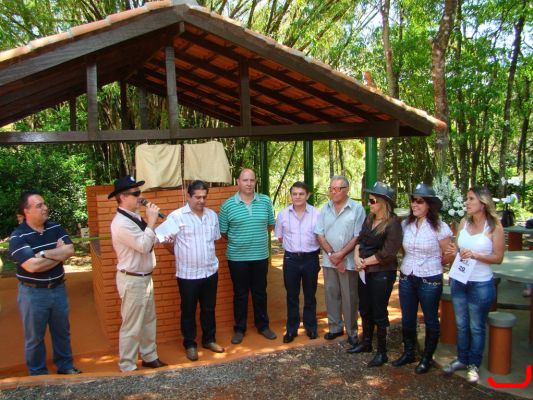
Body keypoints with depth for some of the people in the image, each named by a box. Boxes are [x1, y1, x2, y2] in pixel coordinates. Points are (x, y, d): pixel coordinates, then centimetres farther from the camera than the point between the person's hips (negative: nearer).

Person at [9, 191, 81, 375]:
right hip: (32, 293, -4)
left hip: (58, 288, 5)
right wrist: (59, 254, -14)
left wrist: (43, 253, -21)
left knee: (62, 331, 18)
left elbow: (70, 250, -12)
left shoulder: (55, 228, 0)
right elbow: (33, 266, -26)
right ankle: (38, 374, 29)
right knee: (35, 337, 11)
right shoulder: (18, 237, -16)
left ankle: (65, 367, 36)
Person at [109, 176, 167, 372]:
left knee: (148, 320, 21)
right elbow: (144, 246, -27)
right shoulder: (121, 223, -23)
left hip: (144, 277, 10)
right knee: (132, 326, 2)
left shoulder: (134, 217, 7)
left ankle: (149, 357, 36)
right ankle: (127, 367, 17)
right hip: (132, 281, -10)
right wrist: (151, 222, -21)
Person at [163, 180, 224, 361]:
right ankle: (190, 344, 25)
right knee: (188, 311, 10)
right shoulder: (176, 216, -12)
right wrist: (183, 256, 4)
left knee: (209, 309, 17)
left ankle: (209, 339, 34)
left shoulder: (212, 215, 4)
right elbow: (168, 243, -5)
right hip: (188, 274, -4)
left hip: (210, 271, 5)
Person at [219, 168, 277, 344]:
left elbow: (271, 225, 10)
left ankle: (263, 325, 30)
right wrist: (237, 241, 4)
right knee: (240, 294, 10)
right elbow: (222, 232, 0)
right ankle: (239, 329, 24)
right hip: (237, 257, -2)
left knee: (260, 292, 15)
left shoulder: (266, 201, -1)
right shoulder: (228, 205, -6)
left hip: (260, 256, 2)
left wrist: (257, 236, 8)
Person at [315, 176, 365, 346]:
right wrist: (331, 254, -9)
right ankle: (335, 327, 25)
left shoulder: (357, 208, -8)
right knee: (331, 295, 12)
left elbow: (358, 236, -11)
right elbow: (320, 234, 3)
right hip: (329, 260, 4)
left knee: (349, 297, 4)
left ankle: (352, 332, 17)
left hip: (348, 261, -4)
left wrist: (341, 254, -14)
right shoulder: (325, 209, 6)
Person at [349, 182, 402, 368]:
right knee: (365, 309, 18)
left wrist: (365, 262, -12)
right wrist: (357, 257, -9)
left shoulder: (393, 223, -16)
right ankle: (366, 343, 36)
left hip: (382, 273, -7)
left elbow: (387, 253, -20)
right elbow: (360, 240, 10)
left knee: (379, 313, 3)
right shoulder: (369, 218, 8)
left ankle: (382, 352, 18)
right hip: (364, 272, 8)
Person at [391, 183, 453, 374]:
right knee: (407, 319, 15)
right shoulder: (406, 224, 2)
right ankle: (408, 353, 32)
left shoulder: (439, 227, -12)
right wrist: (410, 263, 8)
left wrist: (431, 264, 4)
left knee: (430, 320, 11)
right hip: (406, 279, 5)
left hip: (430, 281, -5)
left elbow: (449, 256, -4)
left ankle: (427, 358, 26)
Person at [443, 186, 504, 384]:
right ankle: (462, 359, 34)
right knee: (461, 324, 17)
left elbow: (498, 258, -9)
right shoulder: (464, 222, 2)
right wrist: (454, 251, -9)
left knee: (476, 327, 10)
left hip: (481, 285, -4)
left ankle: (474, 365, 27)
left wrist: (475, 255, -22)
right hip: (459, 281, 4)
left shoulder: (495, 227, -11)